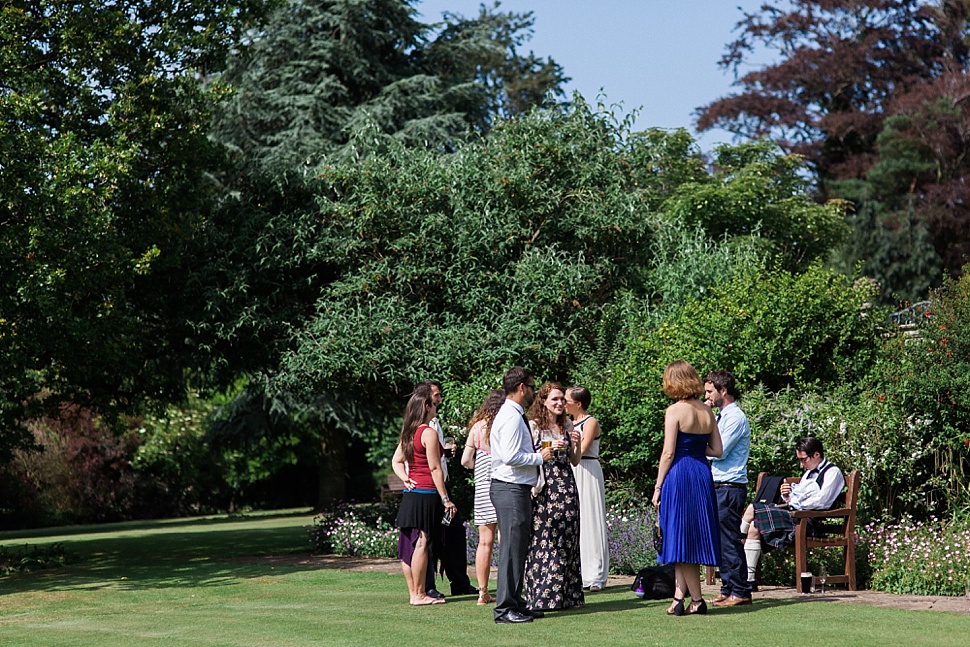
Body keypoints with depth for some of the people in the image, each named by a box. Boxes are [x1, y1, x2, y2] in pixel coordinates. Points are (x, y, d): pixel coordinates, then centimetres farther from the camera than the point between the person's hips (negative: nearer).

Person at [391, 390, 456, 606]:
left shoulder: (408, 433, 13)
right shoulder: (428, 433, -12)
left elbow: (396, 461, 17)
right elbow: (435, 468, -14)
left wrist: (406, 479, 5)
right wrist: (445, 499, -12)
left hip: (410, 494, 9)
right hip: (427, 493, -9)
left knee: (409, 543, 8)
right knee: (421, 543, -7)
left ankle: (413, 592, 13)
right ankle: (419, 594, -6)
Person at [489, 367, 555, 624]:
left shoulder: (514, 415, 18)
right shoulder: (511, 417, -15)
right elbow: (511, 456, -23)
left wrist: (538, 454, 14)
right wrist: (540, 457, -12)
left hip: (517, 489, 11)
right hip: (510, 489, -11)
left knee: (519, 549, 14)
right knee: (511, 549, -9)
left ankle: (515, 603, 20)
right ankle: (504, 609, -6)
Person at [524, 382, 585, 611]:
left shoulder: (567, 425, 13)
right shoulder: (533, 426, -1)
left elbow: (575, 461, 16)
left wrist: (576, 444, -2)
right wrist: (549, 449, -14)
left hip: (566, 487, 5)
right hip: (544, 489, -5)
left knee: (567, 540, 3)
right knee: (543, 540, -6)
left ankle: (566, 595, 8)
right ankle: (542, 597, -2)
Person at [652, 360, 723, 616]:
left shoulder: (675, 411, -10)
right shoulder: (707, 411, 7)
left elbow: (669, 453, -11)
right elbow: (717, 451, 9)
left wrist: (658, 486, -5)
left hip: (679, 474, -6)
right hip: (703, 474, 6)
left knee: (681, 539, 1)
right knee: (693, 538, 10)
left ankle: (697, 600, 2)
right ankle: (679, 597, 8)